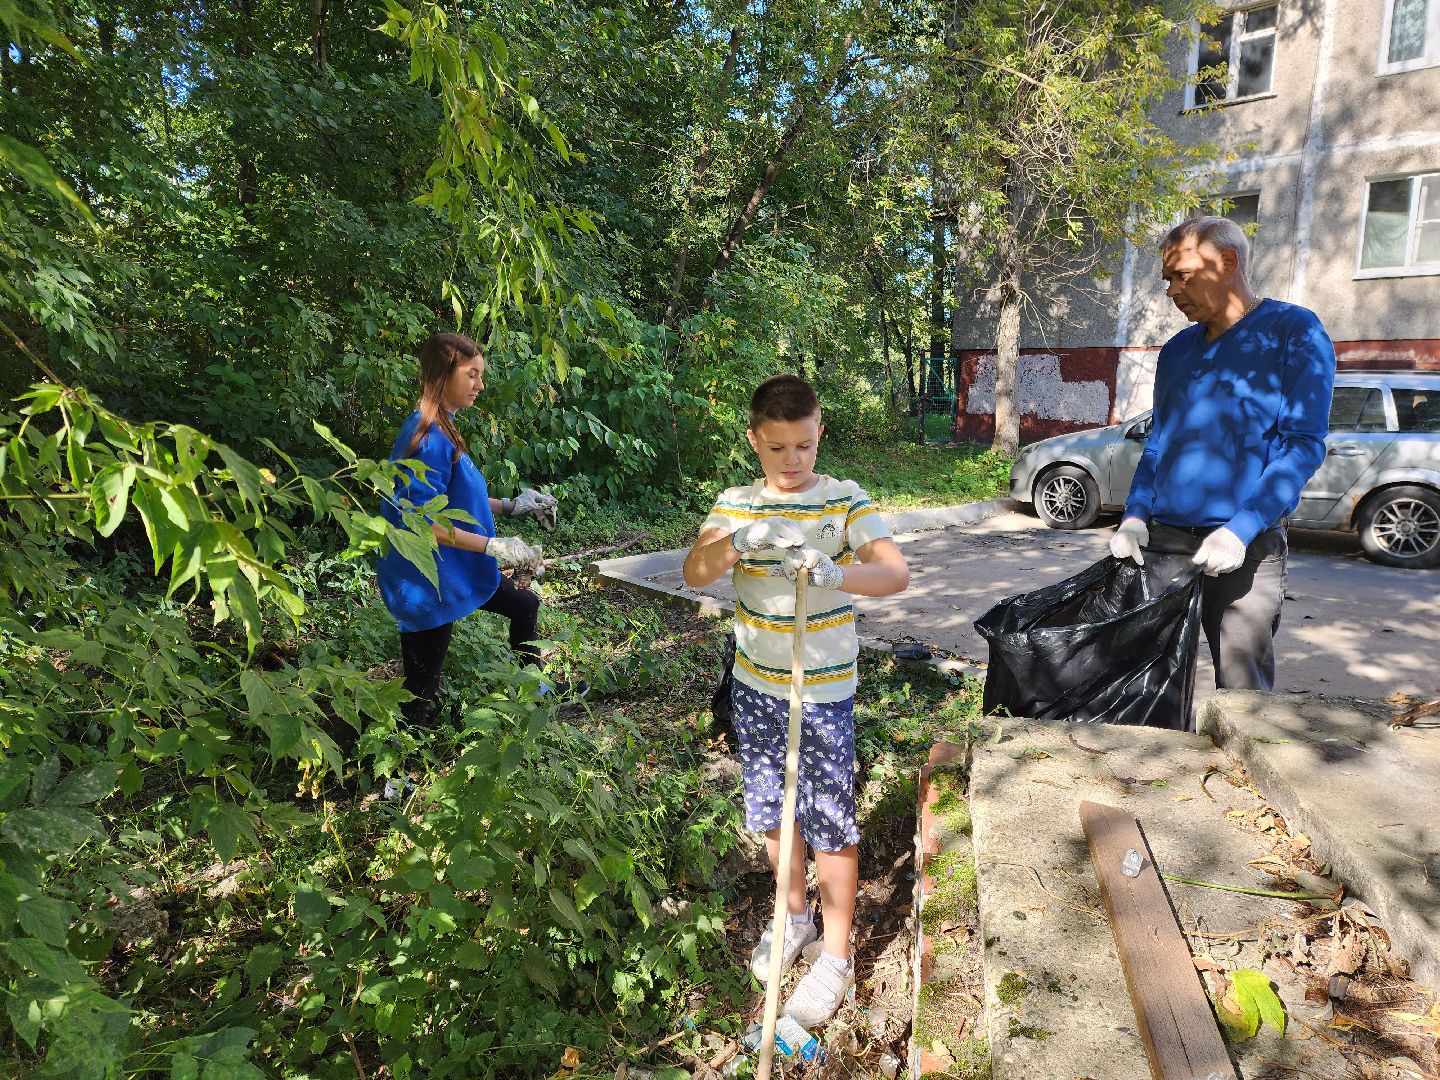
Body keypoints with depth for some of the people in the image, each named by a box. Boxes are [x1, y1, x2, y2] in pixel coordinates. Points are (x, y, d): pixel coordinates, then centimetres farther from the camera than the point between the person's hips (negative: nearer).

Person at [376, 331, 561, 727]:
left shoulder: (443, 429, 7)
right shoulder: (429, 437, -23)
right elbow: (421, 522, -27)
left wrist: (511, 506, 8)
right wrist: (495, 546, -26)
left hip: (455, 569, 11)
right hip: (429, 579, -11)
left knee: (525, 605, 26)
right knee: (421, 694, -1)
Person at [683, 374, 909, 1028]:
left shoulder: (845, 501, -10)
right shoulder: (736, 505, 0)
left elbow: (896, 573, -23)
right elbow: (694, 573, -12)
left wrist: (835, 573, -42)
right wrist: (740, 542, -31)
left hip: (825, 692, -4)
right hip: (755, 686, 4)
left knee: (830, 821, 6)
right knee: (773, 812, 19)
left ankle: (835, 955, 26)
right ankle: (795, 916, 43)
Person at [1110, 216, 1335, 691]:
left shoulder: (1293, 331, -2)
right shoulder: (1177, 349, 15)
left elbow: (1305, 443, -8)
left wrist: (1241, 529, -20)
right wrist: (1135, 515, 0)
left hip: (1244, 549, -5)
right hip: (1162, 540, 5)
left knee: (1242, 693, -2)